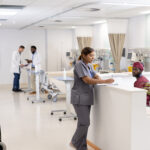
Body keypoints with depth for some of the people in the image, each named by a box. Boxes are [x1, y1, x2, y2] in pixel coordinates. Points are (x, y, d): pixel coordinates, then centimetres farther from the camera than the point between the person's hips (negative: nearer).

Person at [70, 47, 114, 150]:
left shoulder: (89, 65, 13)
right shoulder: (79, 64, -14)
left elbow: (96, 76, 13)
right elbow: (87, 80, -23)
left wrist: (98, 79, -12)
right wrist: (105, 81, -27)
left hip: (87, 98, 8)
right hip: (80, 98, -8)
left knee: (83, 122, 10)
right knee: (85, 123, -8)